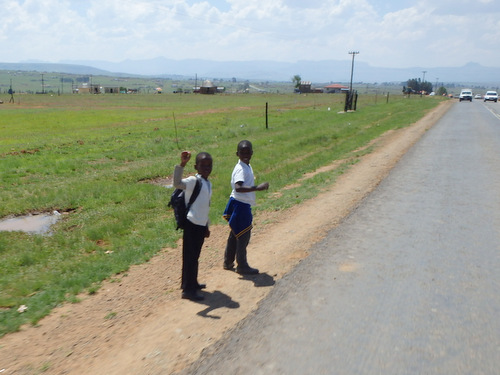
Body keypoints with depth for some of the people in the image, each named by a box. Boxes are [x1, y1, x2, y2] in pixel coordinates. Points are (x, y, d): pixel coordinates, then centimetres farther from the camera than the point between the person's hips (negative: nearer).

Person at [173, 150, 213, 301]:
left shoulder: (208, 184, 12)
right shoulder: (194, 181, -14)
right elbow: (177, 183, -35)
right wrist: (182, 164, -46)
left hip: (201, 225, 8)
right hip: (192, 224, -8)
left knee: (195, 256, 19)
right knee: (190, 256, -1)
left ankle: (192, 283, 33)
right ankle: (188, 289, 8)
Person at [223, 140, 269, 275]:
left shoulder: (247, 166, 8)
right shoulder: (241, 169, -22)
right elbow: (238, 187, -38)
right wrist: (257, 188, -43)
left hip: (243, 205, 10)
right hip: (240, 205, -10)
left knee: (235, 234, 19)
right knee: (243, 236, 0)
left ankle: (228, 262, 32)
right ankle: (242, 266, 13)